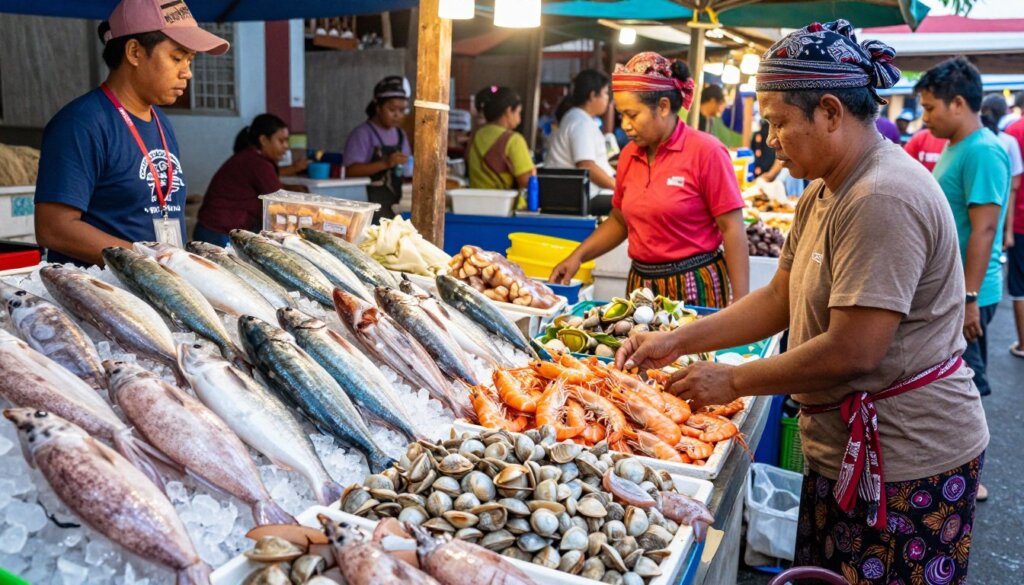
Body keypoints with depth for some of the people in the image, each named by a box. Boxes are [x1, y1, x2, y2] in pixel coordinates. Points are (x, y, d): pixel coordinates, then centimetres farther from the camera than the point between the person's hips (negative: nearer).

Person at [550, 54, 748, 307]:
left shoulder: (705, 151, -11)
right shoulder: (629, 155, 5)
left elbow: (732, 229, -12)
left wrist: (741, 307, -15)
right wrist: (577, 256, 5)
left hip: (694, 285, -5)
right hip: (641, 284, 5)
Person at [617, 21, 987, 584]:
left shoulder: (883, 199, -24)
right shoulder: (824, 192, 8)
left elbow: (850, 352, -26)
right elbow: (778, 299, 11)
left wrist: (734, 380, -15)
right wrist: (676, 341, 3)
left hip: (906, 458, -9)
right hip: (846, 444, 9)